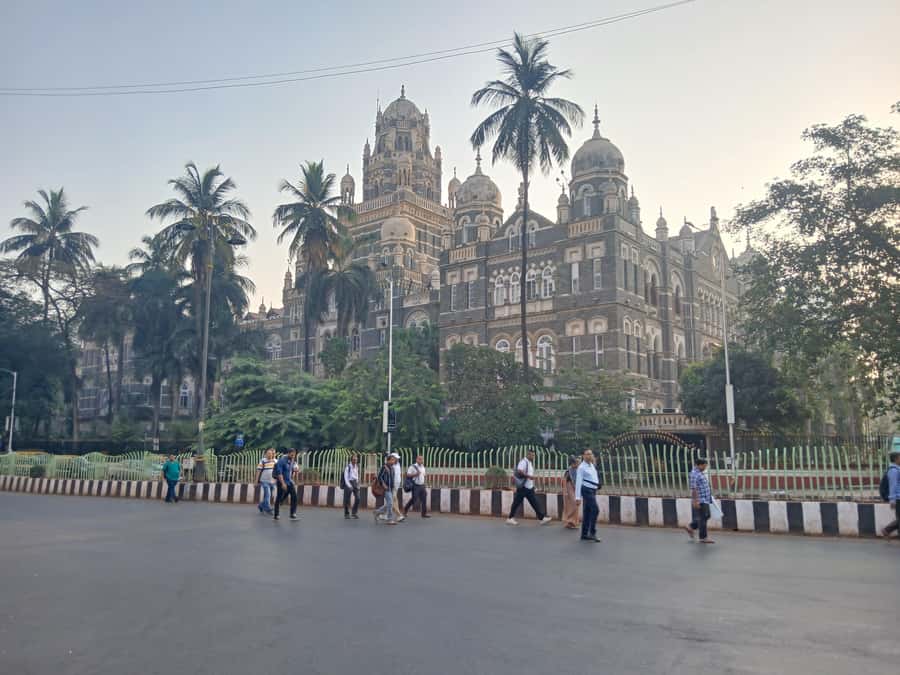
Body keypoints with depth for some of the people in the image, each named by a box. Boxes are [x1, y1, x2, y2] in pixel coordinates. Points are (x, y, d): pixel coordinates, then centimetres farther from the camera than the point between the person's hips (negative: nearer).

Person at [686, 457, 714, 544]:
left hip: (705, 500, 10)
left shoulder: (701, 473, 14)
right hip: (700, 501, -10)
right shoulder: (694, 474, -17)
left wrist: (710, 498, 24)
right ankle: (703, 538, 6)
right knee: (702, 518, -2)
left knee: (706, 516, 16)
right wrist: (695, 501, -23)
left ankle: (691, 527, 28)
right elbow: (693, 489, -21)